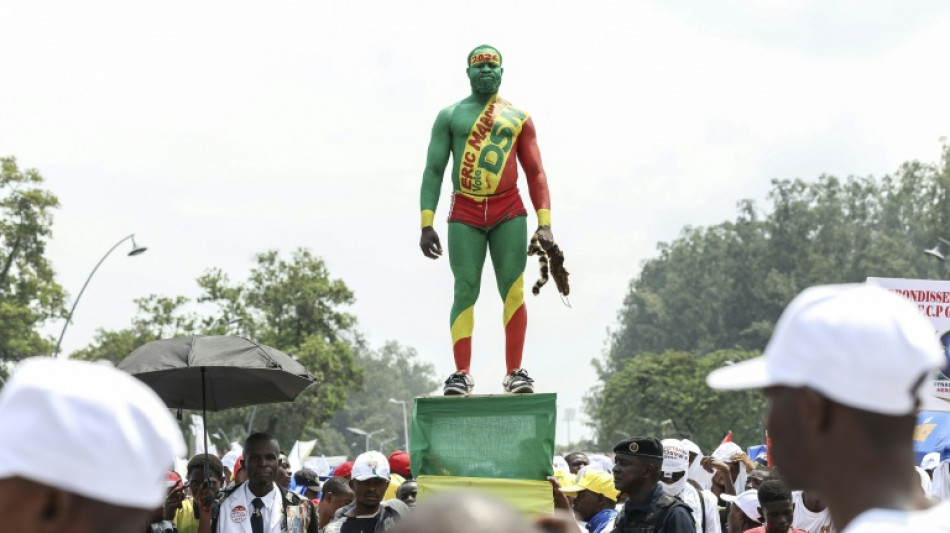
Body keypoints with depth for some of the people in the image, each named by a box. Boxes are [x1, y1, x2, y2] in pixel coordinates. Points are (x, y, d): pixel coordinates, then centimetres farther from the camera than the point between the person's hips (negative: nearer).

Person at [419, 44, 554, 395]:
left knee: (513, 290, -6)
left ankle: (515, 372, -3)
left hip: (509, 212, 0)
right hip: (465, 214, 0)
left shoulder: (518, 118, 12)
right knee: (465, 291, -7)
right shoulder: (450, 116, 11)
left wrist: (544, 222, -1)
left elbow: (535, 173, 10)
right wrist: (426, 224, -2)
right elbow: (433, 171, 8)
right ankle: (462, 374, -6)